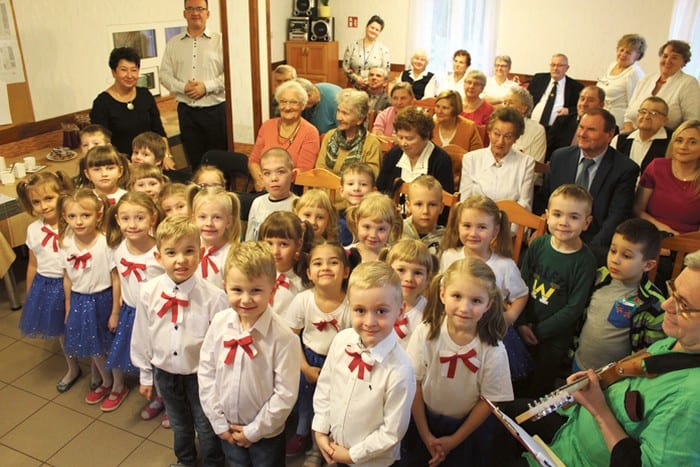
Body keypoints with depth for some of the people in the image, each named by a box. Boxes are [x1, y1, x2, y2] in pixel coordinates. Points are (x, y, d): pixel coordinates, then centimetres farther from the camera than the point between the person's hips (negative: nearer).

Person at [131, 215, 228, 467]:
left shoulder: (214, 297, -26)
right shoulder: (148, 293, -15)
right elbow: (141, 337, -1)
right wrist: (145, 375, 7)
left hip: (201, 375, -3)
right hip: (165, 372, 4)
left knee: (207, 428, 18)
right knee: (179, 425, 28)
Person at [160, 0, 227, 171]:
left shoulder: (220, 40, 0)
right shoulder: (173, 44, 10)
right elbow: (165, 75, 8)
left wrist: (207, 86, -17)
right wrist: (183, 87, -10)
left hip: (215, 108, -3)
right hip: (186, 110, 3)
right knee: (195, 160, 11)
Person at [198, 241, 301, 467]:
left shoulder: (283, 337, -25)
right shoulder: (219, 323, -14)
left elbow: (285, 393, -18)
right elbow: (206, 372, -4)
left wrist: (254, 430, -12)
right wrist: (218, 422, -4)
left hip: (266, 434, -3)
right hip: (228, 430, 3)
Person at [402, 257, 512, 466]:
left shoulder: (493, 350, -22)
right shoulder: (426, 333, -21)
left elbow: (488, 401, -11)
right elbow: (415, 385, -12)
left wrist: (454, 440, -6)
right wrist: (425, 435, -7)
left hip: (467, 427, -1)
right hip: (424, 421, 1)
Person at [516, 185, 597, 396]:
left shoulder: (585, 261, -17)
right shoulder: (538, 245, -7)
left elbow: (574, 308, -15)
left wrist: (539, 330, -13)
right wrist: (521, 323, -8)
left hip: (556, 337, -3)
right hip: (525, 329, 3)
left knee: (538, 388, 13)